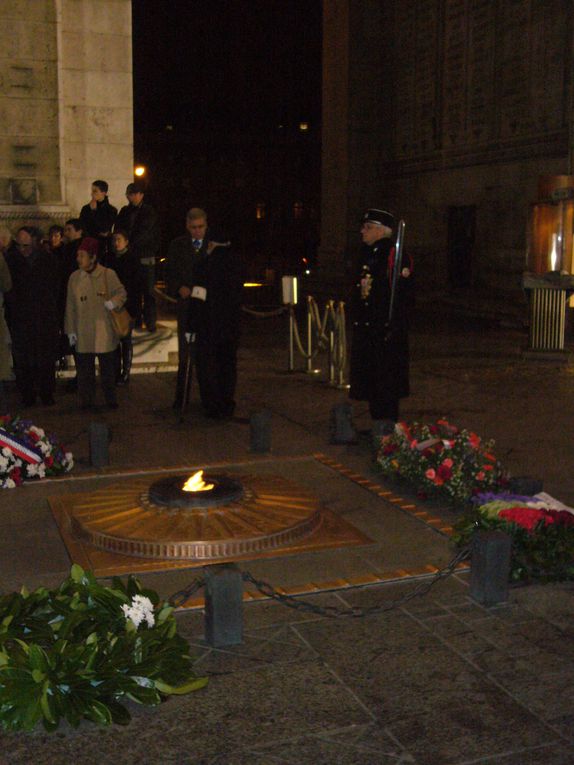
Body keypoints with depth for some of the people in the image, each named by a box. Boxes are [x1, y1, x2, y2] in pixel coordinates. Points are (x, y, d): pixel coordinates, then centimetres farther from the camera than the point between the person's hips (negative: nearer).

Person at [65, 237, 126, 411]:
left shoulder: (108, 274, -4)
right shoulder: (74, 277, 5)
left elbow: (121, 293, 3)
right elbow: (70, 306, 8)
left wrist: (113, 302, -19)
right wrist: (71, 330, 5)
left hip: (104, 332, -2)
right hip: (83, 333, 2)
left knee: (108, 368, 5)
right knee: (84, 368, 5)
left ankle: (110, 399, 18)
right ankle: (86, 401, 15)